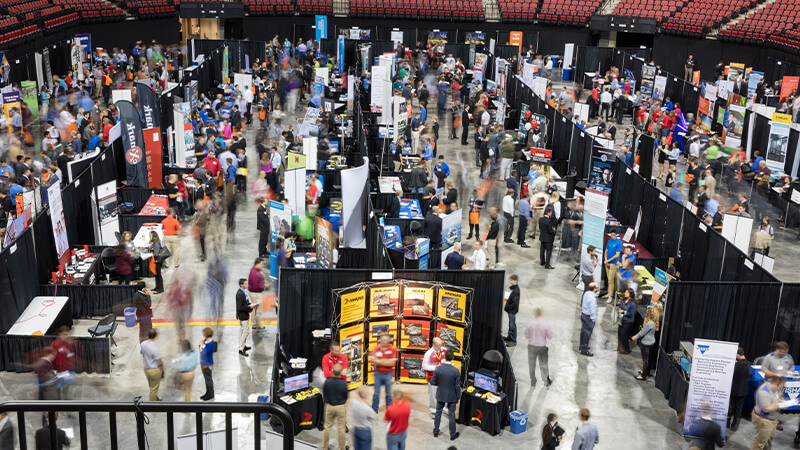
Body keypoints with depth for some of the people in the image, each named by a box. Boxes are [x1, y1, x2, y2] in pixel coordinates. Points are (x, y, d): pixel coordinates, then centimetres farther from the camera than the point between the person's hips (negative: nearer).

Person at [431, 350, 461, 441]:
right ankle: (453, 435, 25)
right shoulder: (456, 371, -22)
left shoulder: (438, 369, -17)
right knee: (452, 415, 13)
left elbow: (432, 382, -7)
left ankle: (436, 432, 33)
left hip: (440, 395, 2)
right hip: (451, 396, -2)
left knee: (438, 413, 20)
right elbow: (457, 386, -14)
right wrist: (458, 397, 1)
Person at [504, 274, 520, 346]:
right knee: (510, 324, 22)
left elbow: (515, 303, -28)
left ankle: (513, 341, 10)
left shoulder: (515, 291, -25)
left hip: (512, 310, -10)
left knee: (512, 325, 0)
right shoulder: (512, 288, 4)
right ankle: (509, 337, 37)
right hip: (510, 310, 10)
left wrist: (507, 307, -19)